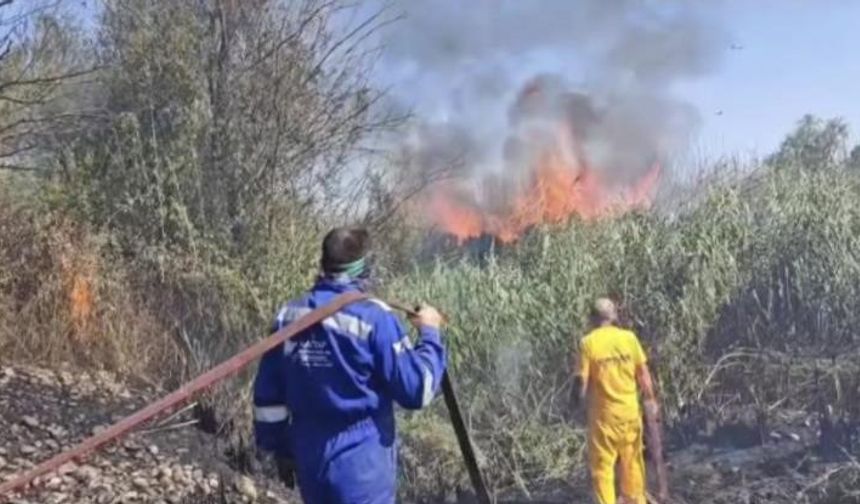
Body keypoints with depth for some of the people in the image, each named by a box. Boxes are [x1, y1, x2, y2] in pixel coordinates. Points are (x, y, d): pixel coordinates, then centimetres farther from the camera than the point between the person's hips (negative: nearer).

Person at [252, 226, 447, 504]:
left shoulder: (289, 315, -1)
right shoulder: (374, 318, -17)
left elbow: (267, 394, 5)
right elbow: (416, 390, -15)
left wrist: (278, 445, 18)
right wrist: (430, 333, -2)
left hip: (310, 460, 6)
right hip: (362, 464, -6)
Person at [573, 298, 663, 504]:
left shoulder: (588, 342, -12)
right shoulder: (629, 337, -4)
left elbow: (582, 382, -12)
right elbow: (643, 373, 2)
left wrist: (582, 394, 9)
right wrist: (651, 400, 14)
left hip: (603, 413, -3)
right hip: (630, 410, 3)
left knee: (602, 466, 7)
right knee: (632, 461, 20)